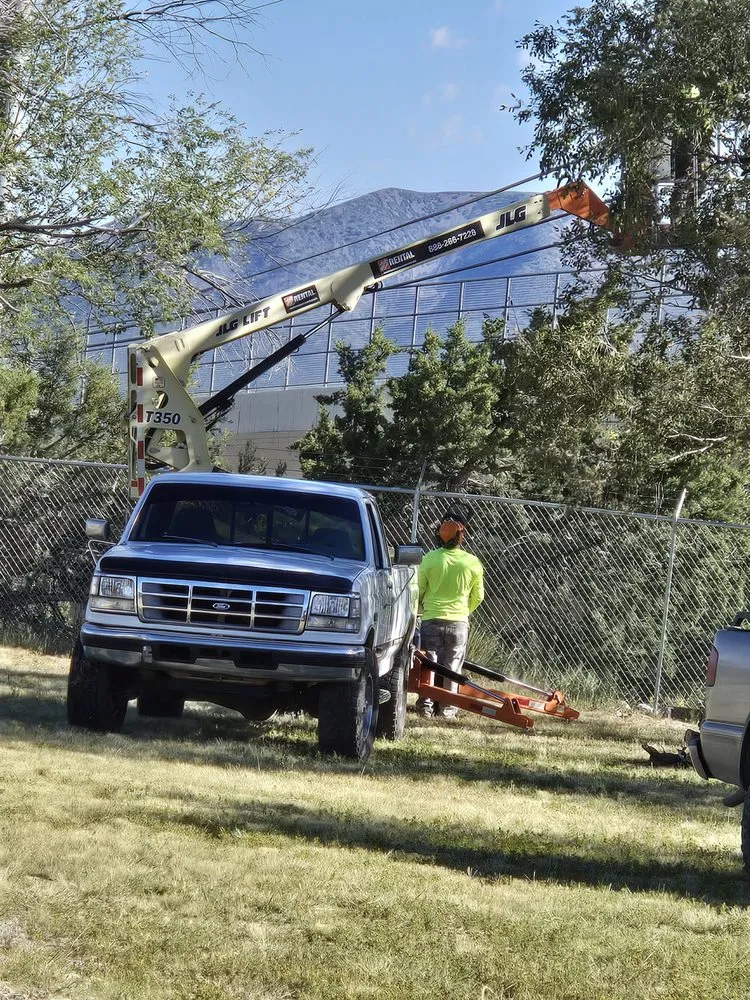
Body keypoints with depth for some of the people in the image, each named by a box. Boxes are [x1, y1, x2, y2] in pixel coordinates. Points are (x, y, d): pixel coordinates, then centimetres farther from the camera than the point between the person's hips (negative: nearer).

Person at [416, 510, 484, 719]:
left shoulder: (430, 559, -9)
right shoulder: (472, 563, -5)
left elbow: (418, 590, -1)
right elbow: (477, 596, 6)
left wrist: (422, 607, 21)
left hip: (431, 619, -1)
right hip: (459, 621, 1)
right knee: (452, 666, 8)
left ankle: (426, 704, 5)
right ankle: (447, 707, 9)